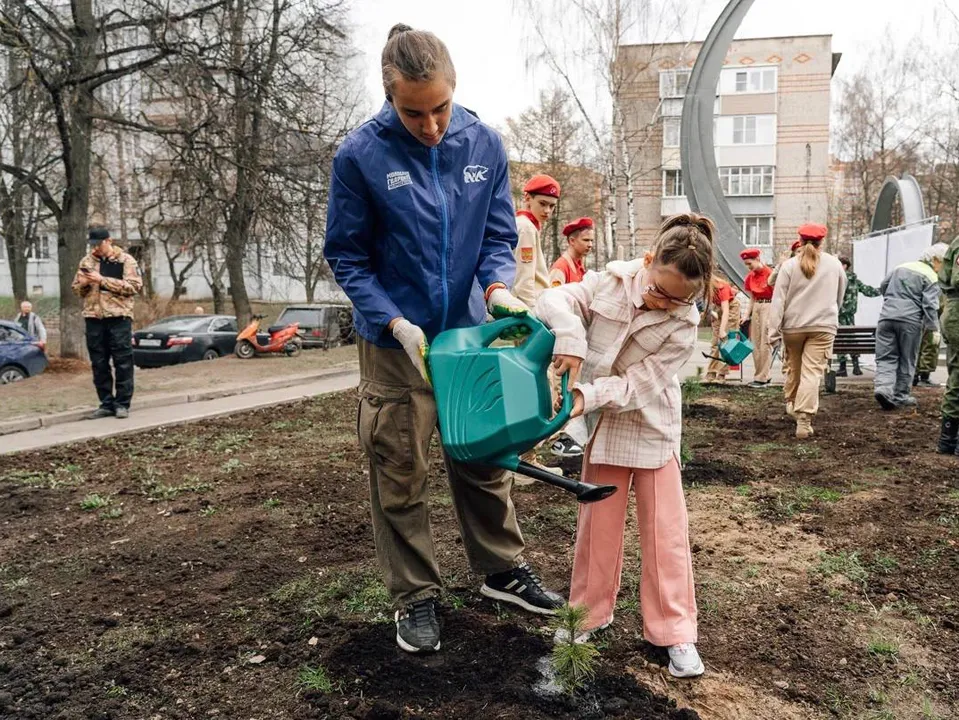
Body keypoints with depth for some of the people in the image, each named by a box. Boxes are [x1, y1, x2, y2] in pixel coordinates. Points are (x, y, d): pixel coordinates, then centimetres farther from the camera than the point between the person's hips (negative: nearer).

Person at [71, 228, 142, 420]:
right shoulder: (86, 261, 12)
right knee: (99, 364, 7)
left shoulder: (125, 260, 0)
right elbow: (76, 288, 18)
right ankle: (106, 404, 14)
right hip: (93, 317, 4)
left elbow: (134, 286, -12)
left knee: (123, 362, -2)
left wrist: (103, 280, -16)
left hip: (118, 317, -4)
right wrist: (84, 283, -6)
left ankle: (122, 403, 5)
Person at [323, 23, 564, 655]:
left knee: (485, 460, 15)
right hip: (397, 341, -3)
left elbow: (499, 234, 2)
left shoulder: (485, 144, -3)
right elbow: (347, 256, -7)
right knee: (401, 477, 6)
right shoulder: (360, 155, -12)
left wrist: (497, 287, -19)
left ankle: (503, 569, 34)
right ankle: (416, 597, 24)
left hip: (470, 332, 3)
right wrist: (396, 323, -19)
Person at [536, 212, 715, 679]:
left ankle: (675, 632, 18)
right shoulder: (611, 282, -12)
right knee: (597, 525, 12)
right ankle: (590, 614, 30)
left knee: (665, 532, 4)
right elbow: (558, 300, -17)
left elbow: (638, 383, -21)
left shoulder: (683, 324, -18)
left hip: (653, 431, -2)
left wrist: (587, 394, -34)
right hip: (604, 428, 2)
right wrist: (570, 340, -35)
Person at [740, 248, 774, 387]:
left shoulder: (770, 273, -12)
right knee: (755, 343, 8)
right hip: (756, 307, 7)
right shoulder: (750, 277, 8)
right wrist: (747, 316, 8)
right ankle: (760, 375, 17)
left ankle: (763, 378, -4)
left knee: (765, 342, -7)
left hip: (768, 307, -7)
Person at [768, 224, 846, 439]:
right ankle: (804, 421, -11)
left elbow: (779, 300, -6)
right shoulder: (835, 264, 5)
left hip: (793, 325, 1)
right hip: (822, 326, 0)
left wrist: (774, 331, -5)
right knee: (812, 372, -5)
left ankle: (791, 403, 37)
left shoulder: (790, 265, -2)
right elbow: (840, 296, 18)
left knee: (794, 367, 20)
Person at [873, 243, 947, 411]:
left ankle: (883, 386, -19)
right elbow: (930, 304, -10)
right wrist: (934, 328, -8)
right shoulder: (931, 277, -2)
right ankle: (901, 395, 14)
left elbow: (883, 287, 25)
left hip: (887, 316, 4)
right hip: (910, 320, -4)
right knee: (907, 360, 9)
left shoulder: (902, 267, 15)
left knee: (886, 357, 3)